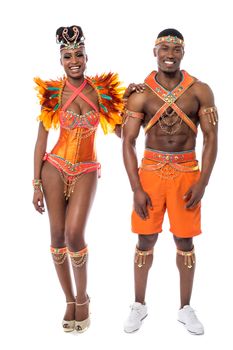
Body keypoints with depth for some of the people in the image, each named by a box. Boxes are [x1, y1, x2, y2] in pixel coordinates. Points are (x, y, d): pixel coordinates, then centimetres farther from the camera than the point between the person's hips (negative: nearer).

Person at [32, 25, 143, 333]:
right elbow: (41, 140, 0)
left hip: (86, 171, 0)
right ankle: (70, 300, 20)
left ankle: (82, 297, 12)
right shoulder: (52, 92, -2)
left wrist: (127, 98, -5)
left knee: (74, 234, -13)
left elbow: (120, 130, 7)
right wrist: (36, 184, -2)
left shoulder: (102, 90, 2)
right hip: (55, 167, 0)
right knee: (58, 235, 1)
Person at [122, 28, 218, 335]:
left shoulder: (200, 91, -2)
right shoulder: (140, 95, -3)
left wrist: (202, 183, -10)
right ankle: (139, 305, 26)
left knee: (185, 242, 7)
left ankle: (185, 308, 25)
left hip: (187, 172, 0)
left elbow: (211, 138, -1)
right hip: (151, 170, 0)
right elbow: (128, 142, -4)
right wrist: (136, 188, -10)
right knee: (145, 241, 7)